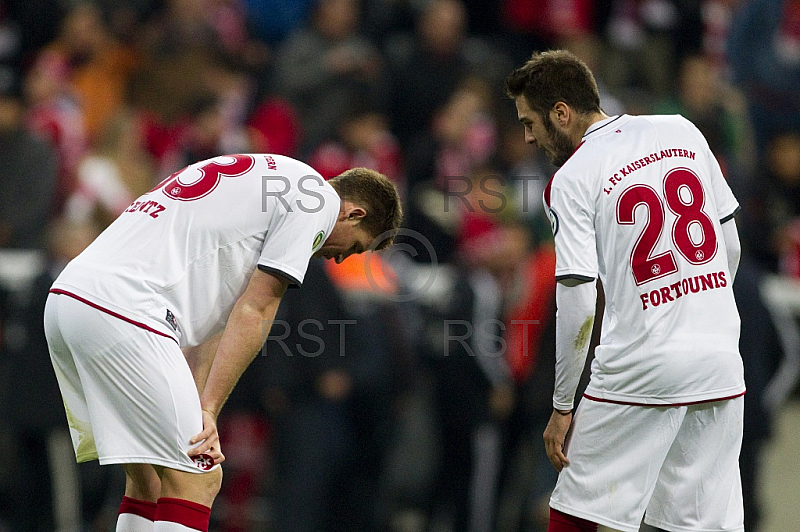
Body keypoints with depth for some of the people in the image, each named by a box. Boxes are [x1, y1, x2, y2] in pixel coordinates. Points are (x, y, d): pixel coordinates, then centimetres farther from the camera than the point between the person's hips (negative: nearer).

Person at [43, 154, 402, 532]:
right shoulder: (317, 200, 2)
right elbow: (253, 314, -4)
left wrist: (197, 413, 13)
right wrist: (207, 411, -5)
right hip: (120, 312, -10)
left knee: (149, 480, 16)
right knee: (197, 480, -7)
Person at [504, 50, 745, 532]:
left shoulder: (571, 180, -7)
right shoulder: (682, 132, 8)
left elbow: (578, 308, -11)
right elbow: (731, 246, 14)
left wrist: (562, 408, -3)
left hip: (639, 371, -5)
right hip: (721, 364, 5)